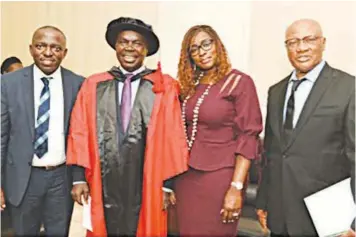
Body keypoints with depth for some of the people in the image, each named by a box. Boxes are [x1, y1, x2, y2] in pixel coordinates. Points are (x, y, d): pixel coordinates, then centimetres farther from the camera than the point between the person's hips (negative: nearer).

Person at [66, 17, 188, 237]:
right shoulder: (93, 85, 6)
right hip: (104, 188, 2)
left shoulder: (165, 87, -2)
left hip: (147, 189, -1)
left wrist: (169, 184, -4)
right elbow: (80, 133, 4)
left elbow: (174, 137, -3)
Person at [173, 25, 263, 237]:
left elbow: (248, 138, -12)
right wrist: (172, 182, 9)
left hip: (219, 178, -5)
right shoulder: (189, 85, 8)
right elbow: (183, 135, 10)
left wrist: (236, 187, -18)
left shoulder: (240, 82, -7)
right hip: (186, 176, 5)